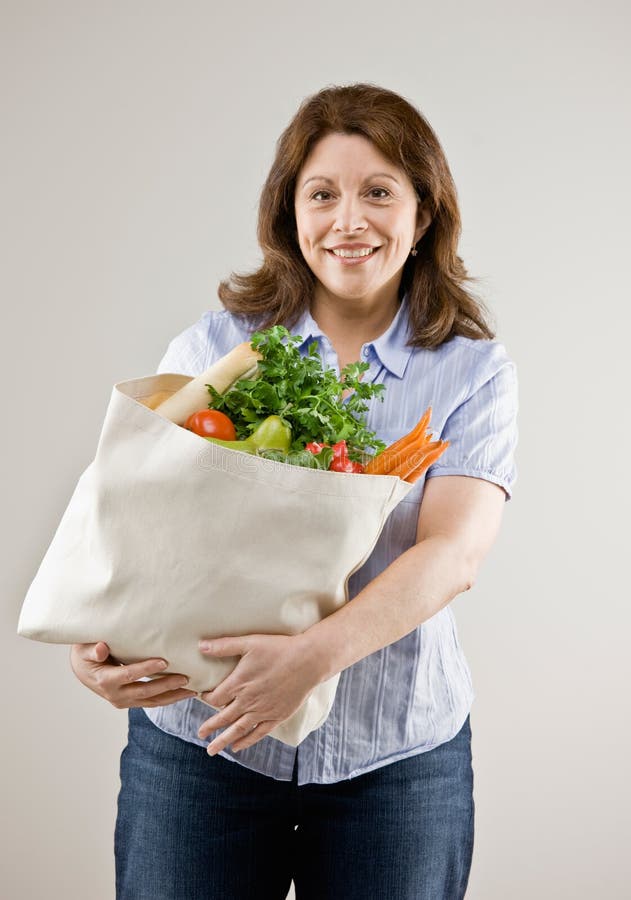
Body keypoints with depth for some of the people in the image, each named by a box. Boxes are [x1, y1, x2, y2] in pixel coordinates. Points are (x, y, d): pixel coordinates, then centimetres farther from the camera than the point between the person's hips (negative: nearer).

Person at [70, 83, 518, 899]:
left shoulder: (475, 373, -3)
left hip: (397, 754, 0)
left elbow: (455, 552, -16)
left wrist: (315, 654, -31)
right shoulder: (214, 346, 0)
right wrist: (93, 633, -22)